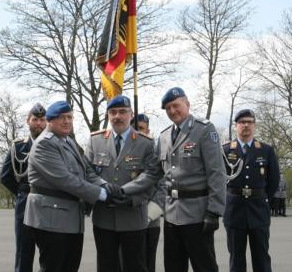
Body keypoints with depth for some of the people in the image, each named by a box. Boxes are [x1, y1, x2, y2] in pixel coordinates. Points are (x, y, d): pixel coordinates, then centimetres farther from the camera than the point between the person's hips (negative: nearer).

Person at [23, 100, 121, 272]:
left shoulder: (69, 141, 17)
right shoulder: (44, 144, -13)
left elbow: (86, 170, 13)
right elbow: (64, 179, -23)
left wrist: (105, 186, -9)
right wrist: (102, 194, -20)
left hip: (71, 216, 9)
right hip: (51, 217, -9)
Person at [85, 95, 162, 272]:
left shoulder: (146, 143, 1)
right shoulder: (95, 140, 7)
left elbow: (151, 174, -9)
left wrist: (123, 192, -20)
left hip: (133, 217, -2)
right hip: (103, 216, 2)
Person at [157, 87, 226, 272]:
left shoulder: (205, 129, -6)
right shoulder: (163, 137, 13)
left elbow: (216, 174, -12)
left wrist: (214, 212, -17)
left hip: (196, 212, -6)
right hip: (171, 213, 6)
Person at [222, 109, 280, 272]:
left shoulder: (267, 150, 4)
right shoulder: (225, 150, 2)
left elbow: (274, 180, 9)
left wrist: (262, 200, 8)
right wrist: (230, 200, 4)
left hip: (259, 210, 1)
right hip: (234, 209, 0)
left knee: (262, 257, 6)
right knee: (236, 258, 8)